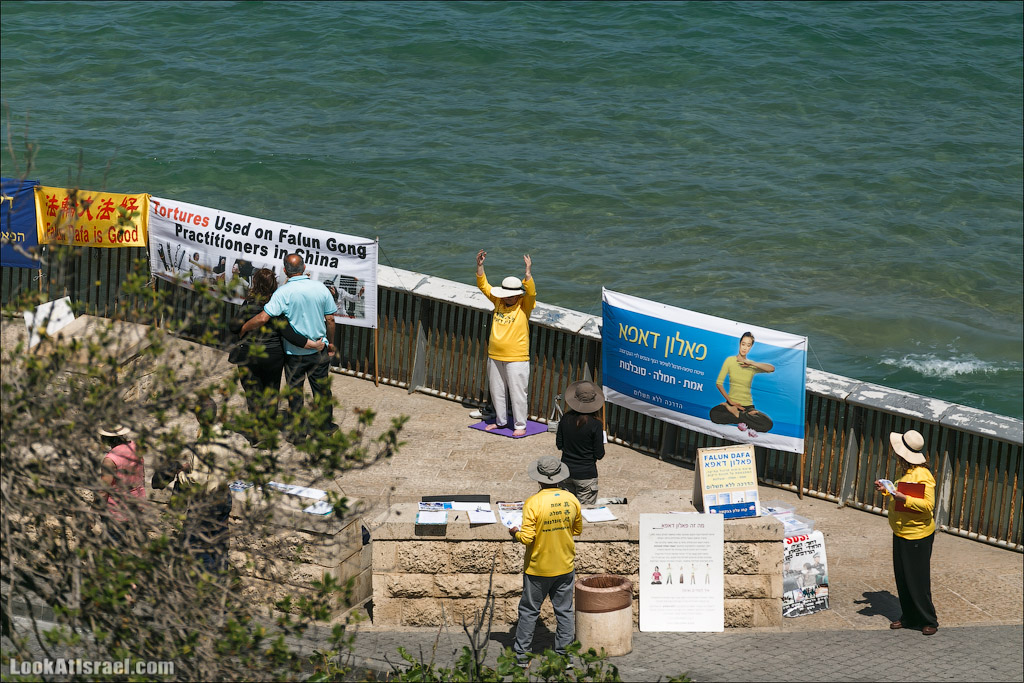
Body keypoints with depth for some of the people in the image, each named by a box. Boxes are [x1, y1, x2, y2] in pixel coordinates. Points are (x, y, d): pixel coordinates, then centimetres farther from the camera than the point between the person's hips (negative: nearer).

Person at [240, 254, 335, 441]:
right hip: (319, 349, 3)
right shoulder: (320, 288, -6)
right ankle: (325, 424, 31)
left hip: (294, 352, -3)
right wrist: (330, 345, 14)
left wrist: (244, 328, -8)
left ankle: (297, 433, 19)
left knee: (295, 392, 11)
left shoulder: (283, 292, -18)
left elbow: (263, 318, -25)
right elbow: (330, 320, 1)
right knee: (322, 389, 18)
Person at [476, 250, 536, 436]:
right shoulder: (498, 302, 6)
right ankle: (500, 421, 31)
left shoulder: (524, 306, -7)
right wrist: (480, 266, -5)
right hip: (495, 357, 6)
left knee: (517, 393, -1)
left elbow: (530, 291, -24)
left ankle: (520, 425, 10)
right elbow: (483, 286, 6)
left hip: (516, 359, -6)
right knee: (496, 392, 16)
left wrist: (528, 271, -34)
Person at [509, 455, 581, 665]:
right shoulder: (571, 500, -7)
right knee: (565, 610, 13)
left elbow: (527, 538, -20)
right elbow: (578, 530, 7)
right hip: (565, 567, 3)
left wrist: (515, 533, 0)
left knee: (529, 610, 11)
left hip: (538, 569, -3)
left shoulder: (533, 503, -20)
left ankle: (522, 653, 18)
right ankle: (565, 653, 17)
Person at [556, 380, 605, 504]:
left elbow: (559, 445, 4)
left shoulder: (566, 419, -6)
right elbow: (599, 454, -12)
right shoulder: (595, 424, -17)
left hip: (566, 470, 4)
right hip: (586, 474, -4)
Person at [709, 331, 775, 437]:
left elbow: (772, 368, -12)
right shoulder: (730, 360, 3)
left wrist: (751, 363, -15)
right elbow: (719, 383, -1)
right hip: (732, 403, -1)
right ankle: (745, 418, -18)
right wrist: (730, 401, -11)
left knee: (768, 424, -27)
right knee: (714, 414, -35)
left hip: (748, 406, 1)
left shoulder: (752, 366, 6)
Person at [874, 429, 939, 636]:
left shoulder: (923, 476, -19)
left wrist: (905, 499, -30)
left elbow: (928, 505, -23)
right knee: (902, 577, 13)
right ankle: (909, 618, 22)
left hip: (917, 536, -10)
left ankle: (929, 621, 7)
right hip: (901, 533, 10)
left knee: (917, 580, -3)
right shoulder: (907, 472, 10)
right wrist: (886, 490, 10)